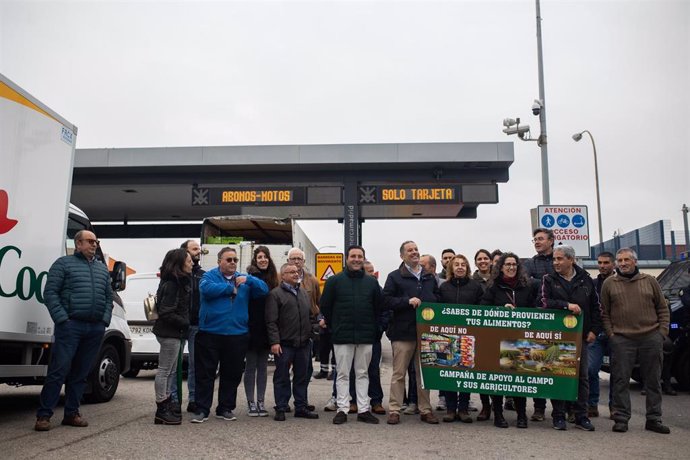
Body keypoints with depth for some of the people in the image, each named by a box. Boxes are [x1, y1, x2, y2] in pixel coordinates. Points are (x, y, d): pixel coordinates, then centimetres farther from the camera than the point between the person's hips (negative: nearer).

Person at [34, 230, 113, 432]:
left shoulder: (102, 268, 19)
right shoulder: (63, 264, 3)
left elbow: (109, 297, 19)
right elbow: (50, 293, -3)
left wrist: (105, 320, 6)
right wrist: (62, 319, -11)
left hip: (96, 328, 5)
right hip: (71, 325, -5)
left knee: (80, 373, 9)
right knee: (59, 370, -7)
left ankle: (72, 413, 17)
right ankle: (43, 415, 1)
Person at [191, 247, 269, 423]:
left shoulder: (244, 279, 11)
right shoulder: (210, 275, 1)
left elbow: (264, 290, 2)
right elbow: (206, 289, -21)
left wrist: (248, 280, -13)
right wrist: (231, 288, -10)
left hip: (237, 335, 3)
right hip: (210, 334, -3)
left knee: (232, 374, 10)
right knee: (205, 374, 3)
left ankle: (225, 408, 23)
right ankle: (202, 410, 12)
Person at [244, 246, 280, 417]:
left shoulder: (272, 279, 7)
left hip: (266, 330, 4)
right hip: (251, 330, -4)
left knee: (263, 367, 10)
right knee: (251, 367, 5)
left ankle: (261, 401, 18)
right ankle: (251, 402, 13)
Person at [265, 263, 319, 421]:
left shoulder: (303, 293, 16)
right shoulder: (275, 294, -4)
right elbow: (271, 321, -9)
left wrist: (310, 335, 14)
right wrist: (274, 342, -15)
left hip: (304, 343, 6)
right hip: (284, 344, -6)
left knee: (302, 377, 11)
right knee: (282, 377, 3)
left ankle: (301, 407, 21)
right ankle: (280, 409, 13)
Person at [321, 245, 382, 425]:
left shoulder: (372, 282, 7)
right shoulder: (334, 281, -1)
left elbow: (379, 307, 11)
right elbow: (325, 306, 3)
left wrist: (373, 328, 7)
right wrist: (334, 326, 5)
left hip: (366, 337, 2)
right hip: (342, 337, -2)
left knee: (363, 373, 9)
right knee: (342, 374, 4)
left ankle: (364, 409, 15)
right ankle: (342, 409, 11)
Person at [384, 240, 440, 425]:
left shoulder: (430, 277, 15)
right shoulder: (395, 276, 1)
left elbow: (438, 299, 19)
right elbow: (386, 300, -7)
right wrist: (408, 301, -16)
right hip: (403, 331, -4)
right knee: (399, 373, 1)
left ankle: (425, 410, 20)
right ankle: (394, 410, 9)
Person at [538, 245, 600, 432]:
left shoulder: (585, 280, 7)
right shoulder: (548, 280, 1)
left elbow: (595, 306, 11)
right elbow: (543, 302, -13)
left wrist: (594, 330, 3)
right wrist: (567, 305, -21)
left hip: (580, 336, 2)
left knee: (582, 376, 6)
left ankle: (581, 416, 15)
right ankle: (559, 416, 11)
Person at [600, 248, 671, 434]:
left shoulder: (650, 281, 9)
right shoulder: (609, 284, 6)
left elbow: (663, 309, 12)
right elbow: (604, 313, 7)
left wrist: (662, 331, 2)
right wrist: (611, 334, -3)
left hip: (651, 338, 2)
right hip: (621, 340, -1)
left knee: (653, 380, 7)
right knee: (621, 381, 0)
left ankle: (654, 419, 18)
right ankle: (621, 419, 8)